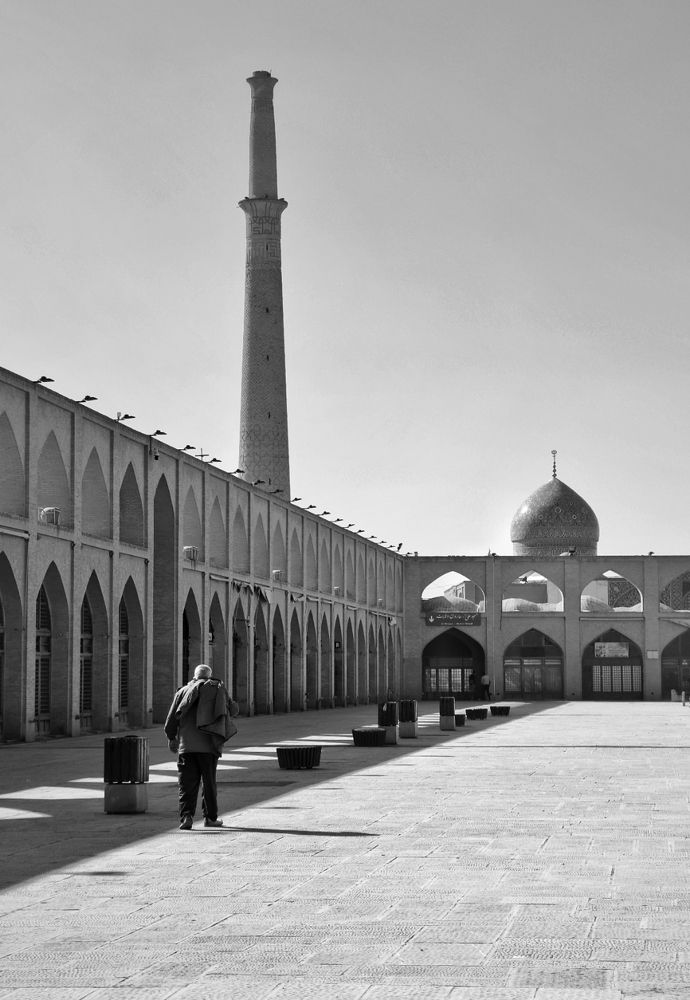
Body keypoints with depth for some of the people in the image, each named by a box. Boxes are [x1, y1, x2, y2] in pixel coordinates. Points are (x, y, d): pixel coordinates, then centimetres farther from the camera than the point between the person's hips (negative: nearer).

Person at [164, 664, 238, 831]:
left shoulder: (183, 691, 8)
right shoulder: (218, 690, 6)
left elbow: (172, 718, 6)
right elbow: (234, 710, 15)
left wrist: (171, 738, 17)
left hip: (186, 745, 0)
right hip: (209, 745, 0)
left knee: (187, 783, 1)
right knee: (209, 782, 11)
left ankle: (186, 816, -11)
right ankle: (210, 817, 15)